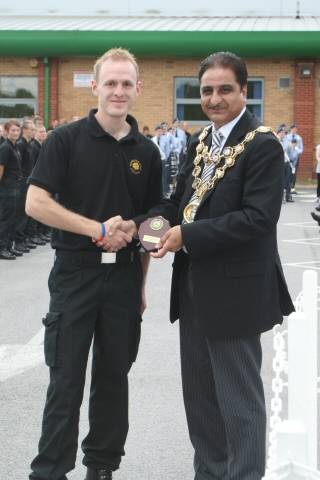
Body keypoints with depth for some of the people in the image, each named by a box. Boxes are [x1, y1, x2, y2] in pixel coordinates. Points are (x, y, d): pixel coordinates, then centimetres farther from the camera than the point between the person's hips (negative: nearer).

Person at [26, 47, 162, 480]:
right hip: (75, 271, -3)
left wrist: (141, 281, 9)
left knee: (114, 376, 11)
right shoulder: (67, 140, -4)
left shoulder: (146, 151, 7)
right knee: (66, 379, 1)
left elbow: (149, 219, 13)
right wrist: (97, 229, -15)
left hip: (125, 274, 4)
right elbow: (35, 203, -12)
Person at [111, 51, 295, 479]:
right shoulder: (201, 143, 11)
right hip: (194, 284, 8)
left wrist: (187, 234, -24)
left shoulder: (262, 146, -14)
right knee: (200, 392, 18)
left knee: (238, 395, 3)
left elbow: (259, 216, -23)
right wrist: (138, 223, -4)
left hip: (234, 288, -8)